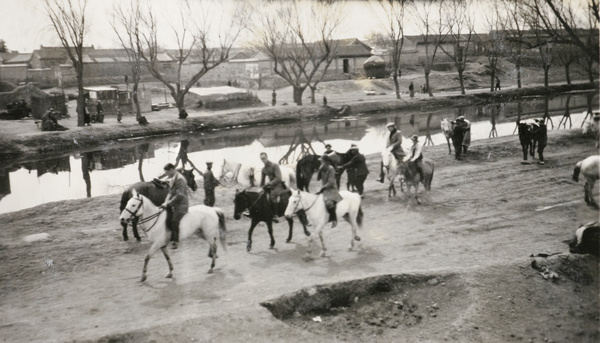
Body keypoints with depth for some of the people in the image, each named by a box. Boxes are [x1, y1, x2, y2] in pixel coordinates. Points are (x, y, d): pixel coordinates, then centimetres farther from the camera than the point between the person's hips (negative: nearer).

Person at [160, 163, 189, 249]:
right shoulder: (173, 179, 15)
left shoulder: (180, 179, -15)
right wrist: (166, 202, 0)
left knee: (174, 221, -18)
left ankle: (175, 241, -7)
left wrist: (168, 203, -19)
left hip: (181, 205, -10)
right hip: (172, 204, 10)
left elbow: (179, 195, -21)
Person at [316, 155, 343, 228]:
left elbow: (330, 182, -19)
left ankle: (334, 219, -17)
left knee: (329, 203, -35)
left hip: (331, 189, -9)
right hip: (324, 190, 9)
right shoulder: (322, 169, 6)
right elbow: (318, 178, 1)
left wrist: (321, 189, -20)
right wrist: (320, 170, -11)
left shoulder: (331, 169, -16)